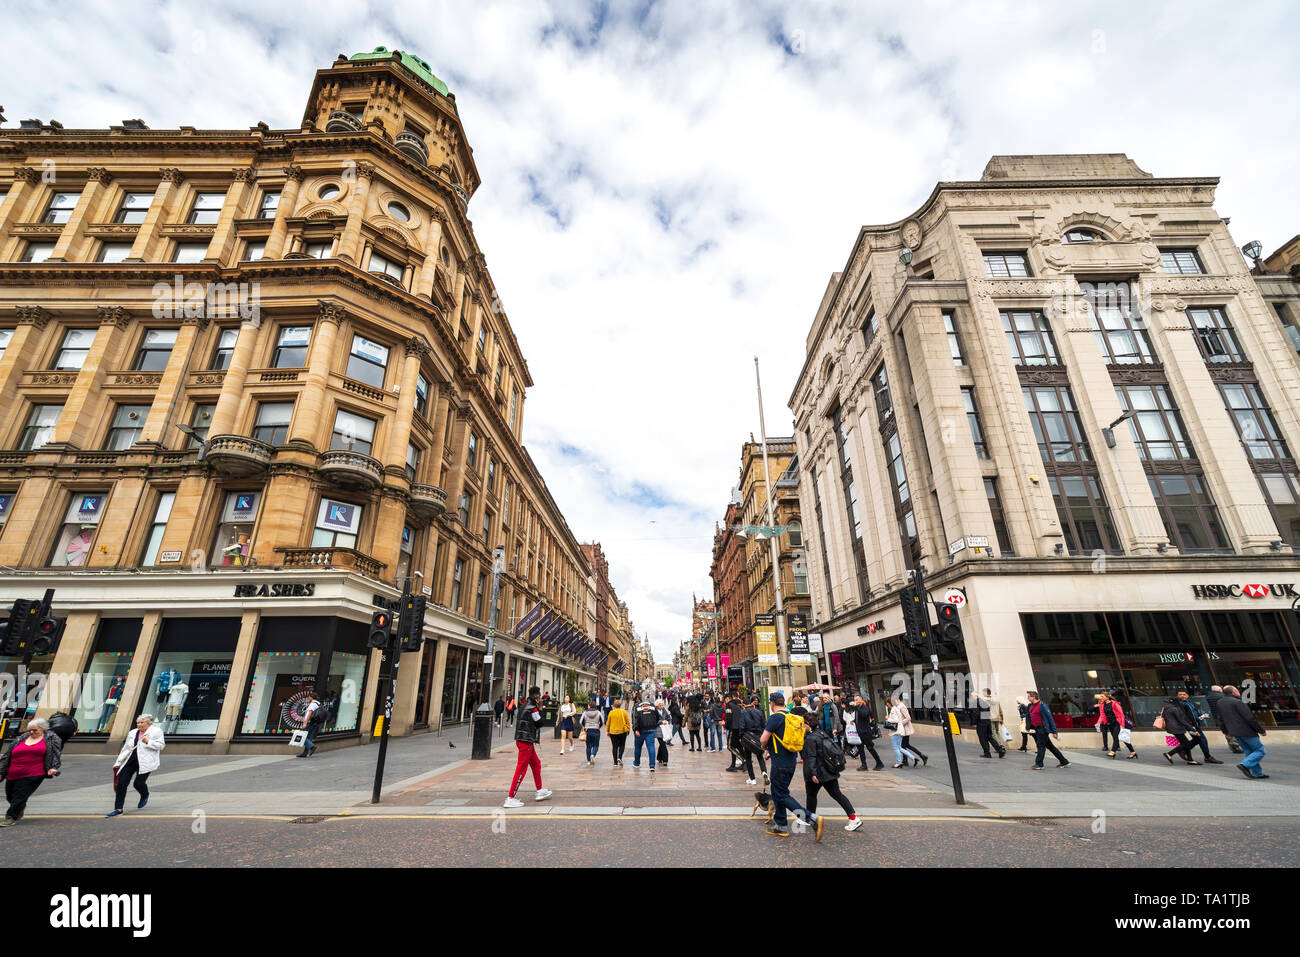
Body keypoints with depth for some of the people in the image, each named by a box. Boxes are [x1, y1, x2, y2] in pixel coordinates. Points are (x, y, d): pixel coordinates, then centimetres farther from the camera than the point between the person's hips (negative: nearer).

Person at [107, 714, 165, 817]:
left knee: (138, 783, -5)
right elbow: (125, 748, 23)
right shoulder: (132, 733, 17)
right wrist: (118, 762, 18)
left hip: (145, 763, -6)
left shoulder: (156, 731, -1)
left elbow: (161, 745, -6)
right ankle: (118, 809, 8)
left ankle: (145, 795, 29)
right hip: (130, 761, 6)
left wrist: (148, 742, -17)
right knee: (121, 783, -3)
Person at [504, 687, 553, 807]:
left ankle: (540, 791, 28)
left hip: (521, 740, 10)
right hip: (526, 742, -10)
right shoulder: (533, 708, -17)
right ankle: (510, 799, -2)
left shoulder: (523, 706, 12)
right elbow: (540, 723, -9)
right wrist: (540, 708, -5)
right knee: (521, 769, -5)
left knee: (536, 764, 19)